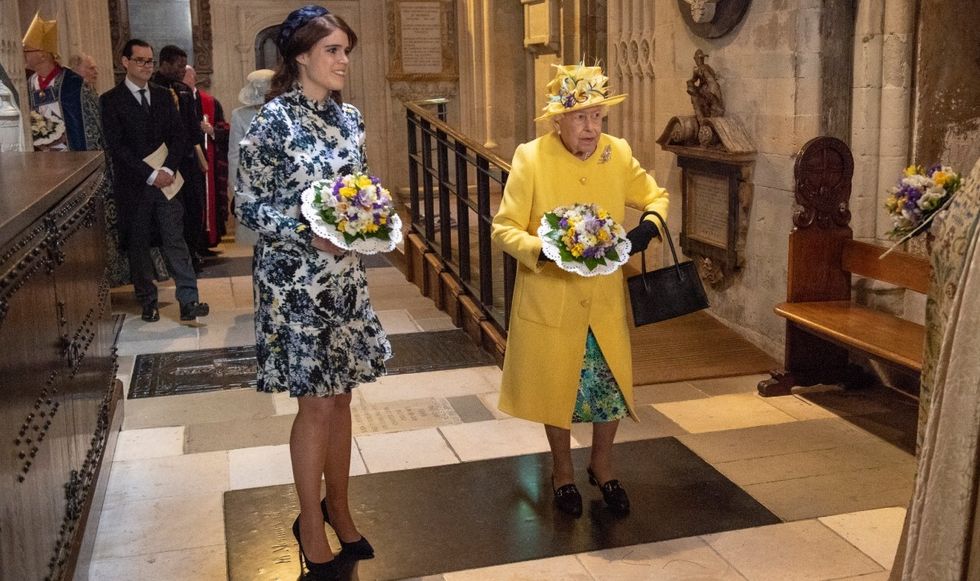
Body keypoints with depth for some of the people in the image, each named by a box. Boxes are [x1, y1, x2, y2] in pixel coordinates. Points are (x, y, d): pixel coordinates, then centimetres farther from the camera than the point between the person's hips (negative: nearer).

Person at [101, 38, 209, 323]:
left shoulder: (163, 96, 12)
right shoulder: (111, 100, -2)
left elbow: (178, 136, 7)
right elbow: (116, 146, -9)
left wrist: (167, 169, -9)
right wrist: (150, 174, -14)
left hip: (166, 179, 3)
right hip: (133, 184, -2)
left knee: (176, 241, -2)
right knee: (138, 244, 5)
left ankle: (188, 301, -4)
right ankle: (148, 302, 15)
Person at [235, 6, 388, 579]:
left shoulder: (350, 117, 6)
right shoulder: (274, 120, -12)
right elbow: (249, 204, -10)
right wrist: (307, 233, -22)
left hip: (346, 274, 6)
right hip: (295, 278, -6)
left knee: (340, 396, 14)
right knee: (317, 402, 2)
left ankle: (338, 507, 31)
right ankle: (311, 525, 20)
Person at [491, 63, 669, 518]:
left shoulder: (618, 154, -3)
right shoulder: (530, 158, -13)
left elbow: (656, 196, 11)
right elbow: (504, 229, -12)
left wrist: (647, 227, -11)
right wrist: (544, 250, -29)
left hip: (606, 299, 3)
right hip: (550, 300, -3)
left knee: (611, 385, 10)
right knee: (556, 388, 12)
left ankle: (602, 466, 35)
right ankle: (563, 471, 35)